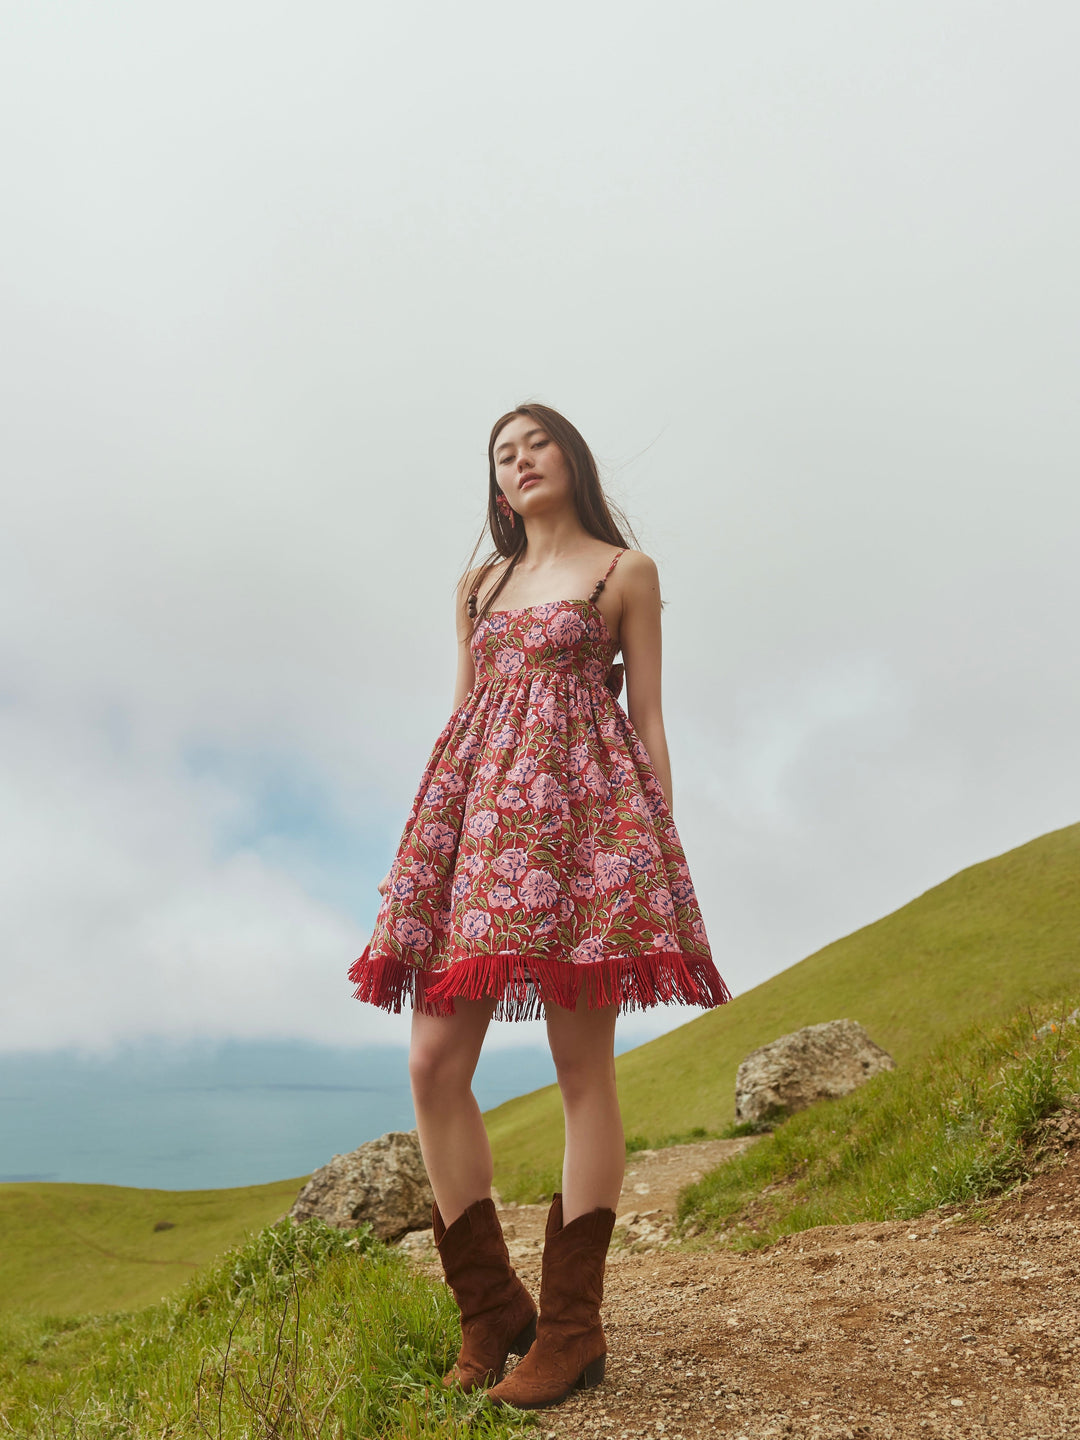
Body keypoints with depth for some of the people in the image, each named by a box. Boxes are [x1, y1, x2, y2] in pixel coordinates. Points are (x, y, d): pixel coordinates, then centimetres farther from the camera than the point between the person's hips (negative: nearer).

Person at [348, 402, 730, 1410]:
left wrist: (660, 842, -2)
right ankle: (489, 1308, 9)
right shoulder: (478, 586, 23)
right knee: (434, 1063, -4)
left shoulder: (625, 571, 12)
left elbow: (647, 718, 7)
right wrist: (429, 835, 13)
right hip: (478, 816, 5)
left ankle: (571, 1327, 5)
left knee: (583, 1068, -5)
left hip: (580, 807, -4)